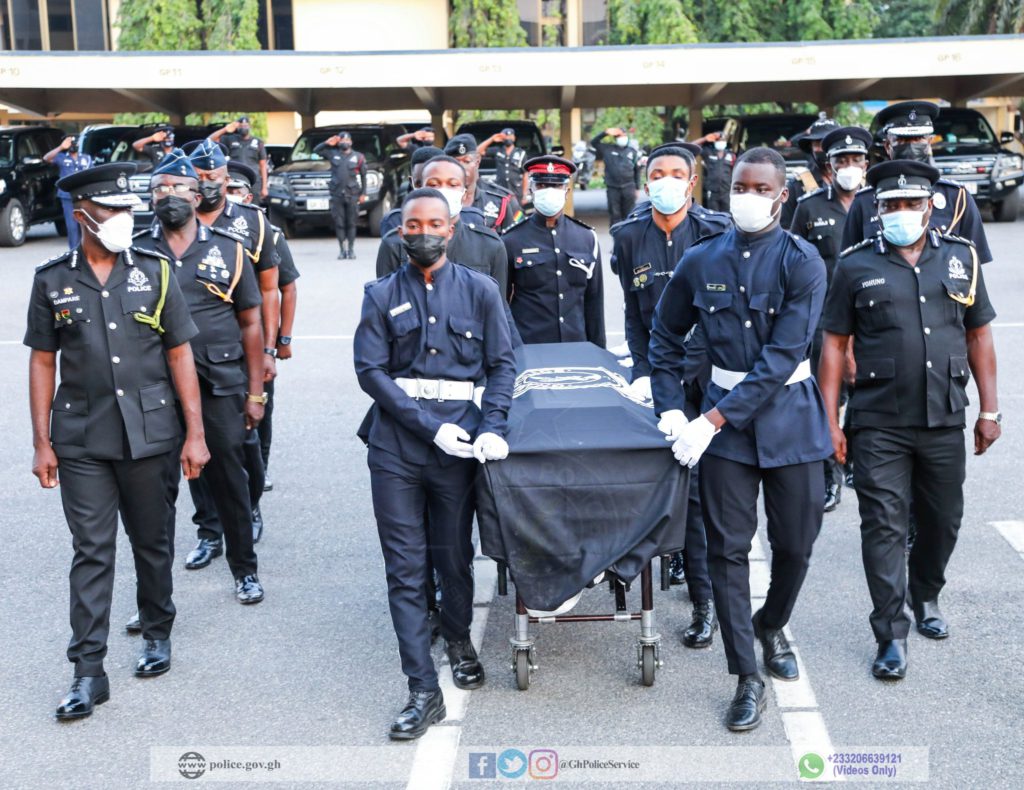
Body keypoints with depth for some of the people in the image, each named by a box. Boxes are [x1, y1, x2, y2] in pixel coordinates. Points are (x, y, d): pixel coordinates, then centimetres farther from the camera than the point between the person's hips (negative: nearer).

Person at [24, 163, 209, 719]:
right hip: (81, 441, 0)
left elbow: (180, 355, 3)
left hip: (148, 436, 1)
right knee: (91, 551, 1)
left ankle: (157, 634, 34)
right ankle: (88, 671, 7)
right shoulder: (52, 280, 2)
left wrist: (194, 433, -1)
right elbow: (43, 362, 6)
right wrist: (42, 443, 2)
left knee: (152, 542, 13)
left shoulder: (154, 272, 1)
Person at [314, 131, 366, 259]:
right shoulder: (333, 154, 9)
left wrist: (363, 193, 4)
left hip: (352, 195, -1)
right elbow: (316, 151, 11)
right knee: (339, 223, 1)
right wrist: (327, 143, -2)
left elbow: (363, 176, 10)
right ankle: (342, 250, 7)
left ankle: (351, 250, 8)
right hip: (337, 195, 1)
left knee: (351, 223, 2)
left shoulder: (358, 157, 8)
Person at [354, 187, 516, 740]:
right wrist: (430, 425, -13)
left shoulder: (480, 291, 5)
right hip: (395, 447, 0)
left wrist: (492, 427, -12)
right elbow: (370, 371, -3)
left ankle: (458, 640, 42)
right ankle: (423, 690, 6)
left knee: (454, 555, 12)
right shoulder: (382, 296, 5)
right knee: (405, 568, 0)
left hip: (458, 441, 0)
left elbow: (501, 364, 3)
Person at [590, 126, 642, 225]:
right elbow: (594, 142, -1)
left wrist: (637, 188, 7)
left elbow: (637, 170, 11)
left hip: (629, 188, 1)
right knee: (614, 214, 1)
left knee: (629, 214, 4)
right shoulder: (608, 149, 6)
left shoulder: (633, 151, 9)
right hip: (612, 188, -1)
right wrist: (605, 133, -14)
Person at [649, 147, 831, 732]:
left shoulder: (803, 263, -9)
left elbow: (783, 355, -17)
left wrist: (714, 420, -21)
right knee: (728, 548, 0)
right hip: (723, 411, 1)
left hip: (789, 413, -1)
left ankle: (771, 627, 40)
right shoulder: (702, 261, 1)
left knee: (796, 543, 9)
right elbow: (666, 338, 12)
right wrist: (672, 409, 0)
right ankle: (749, 679, 10)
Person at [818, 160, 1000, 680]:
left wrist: (989, 410, 7)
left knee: (942, 521, 15)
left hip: (945, 421, 3)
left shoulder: (961, 258, 6)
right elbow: (834, 345, 1)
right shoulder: (856, 266, 0)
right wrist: (830, 421, -4)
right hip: (879, 426, -2)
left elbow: (979, 335, 10)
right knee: (884, 526, -2)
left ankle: (925, 597, 41)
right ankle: (891, 636, 6)